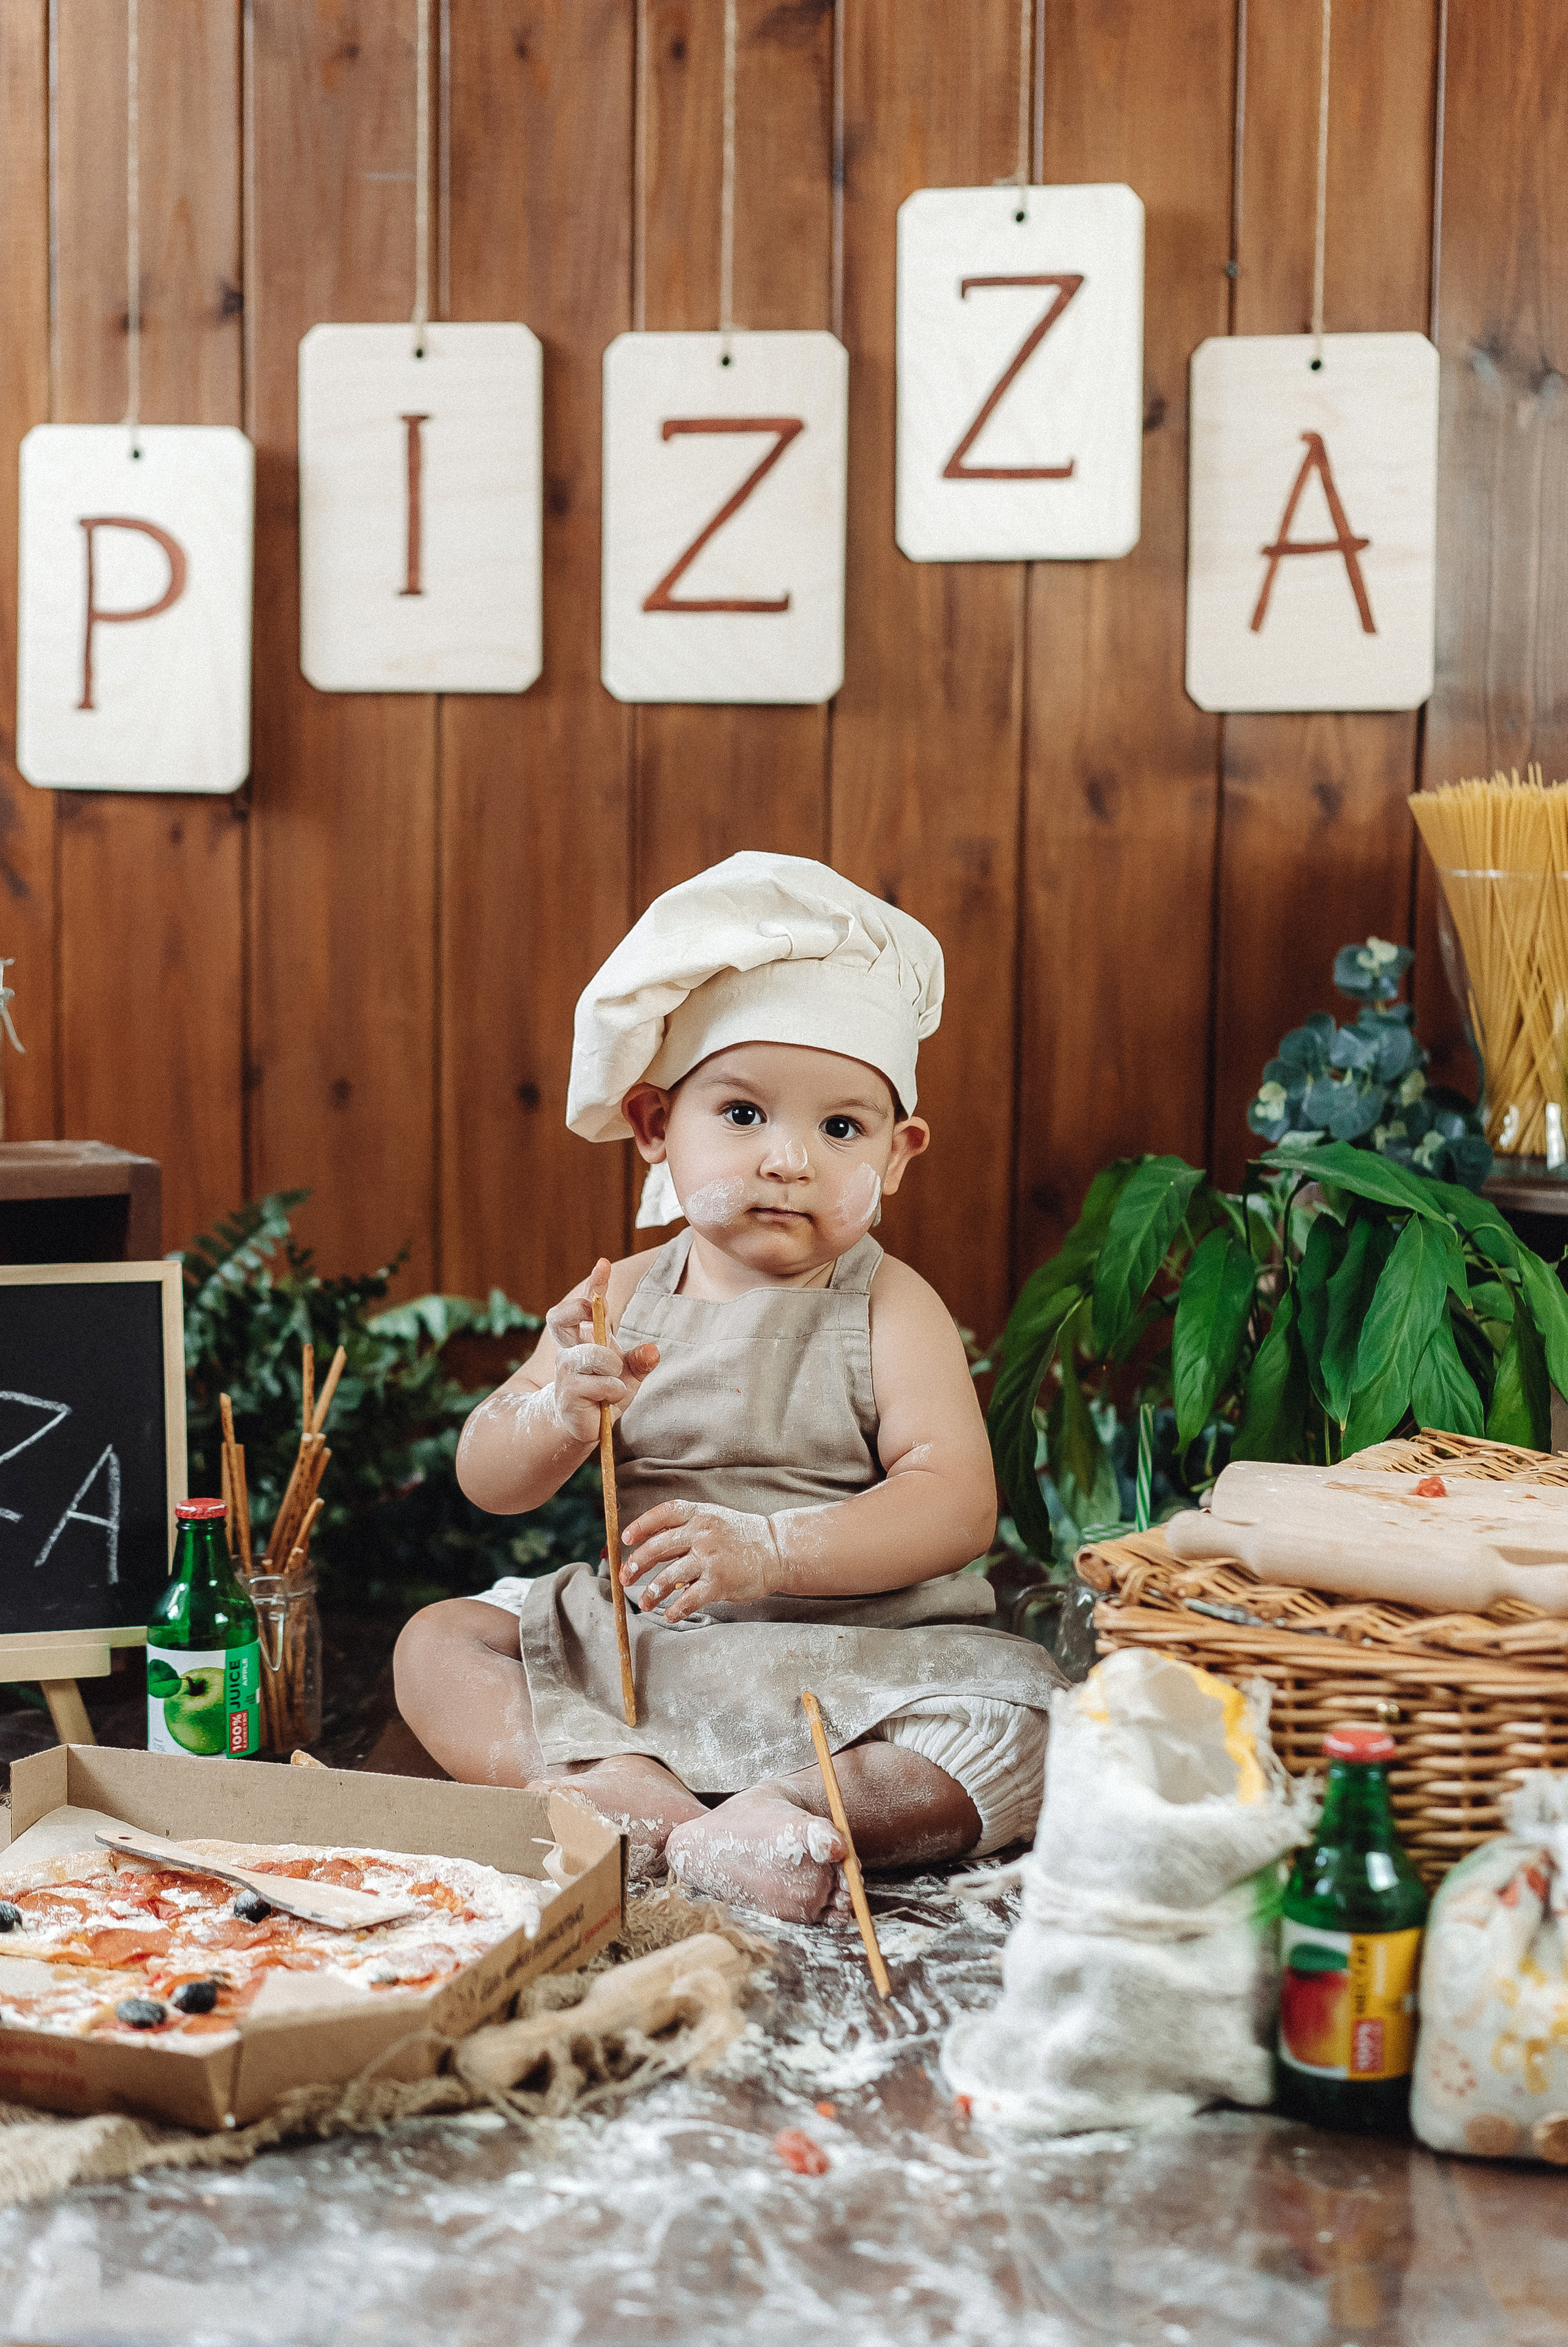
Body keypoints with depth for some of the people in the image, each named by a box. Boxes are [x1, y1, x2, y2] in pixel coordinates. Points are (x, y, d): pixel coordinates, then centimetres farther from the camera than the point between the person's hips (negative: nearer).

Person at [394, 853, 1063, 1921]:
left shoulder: (891, 1310, -3)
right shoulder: (625, 1299, 5)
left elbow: (957, 1506, -16)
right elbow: (486, 1481, 3)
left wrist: (771, 1550, -30)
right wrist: (561, 1412, -20)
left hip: (866, 1660, -3)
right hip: (635, 1655, 3)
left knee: (1022, 1733, -27)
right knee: (437, 1646, -13)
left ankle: (761, 1817, -33)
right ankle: (654, 1812, -31)